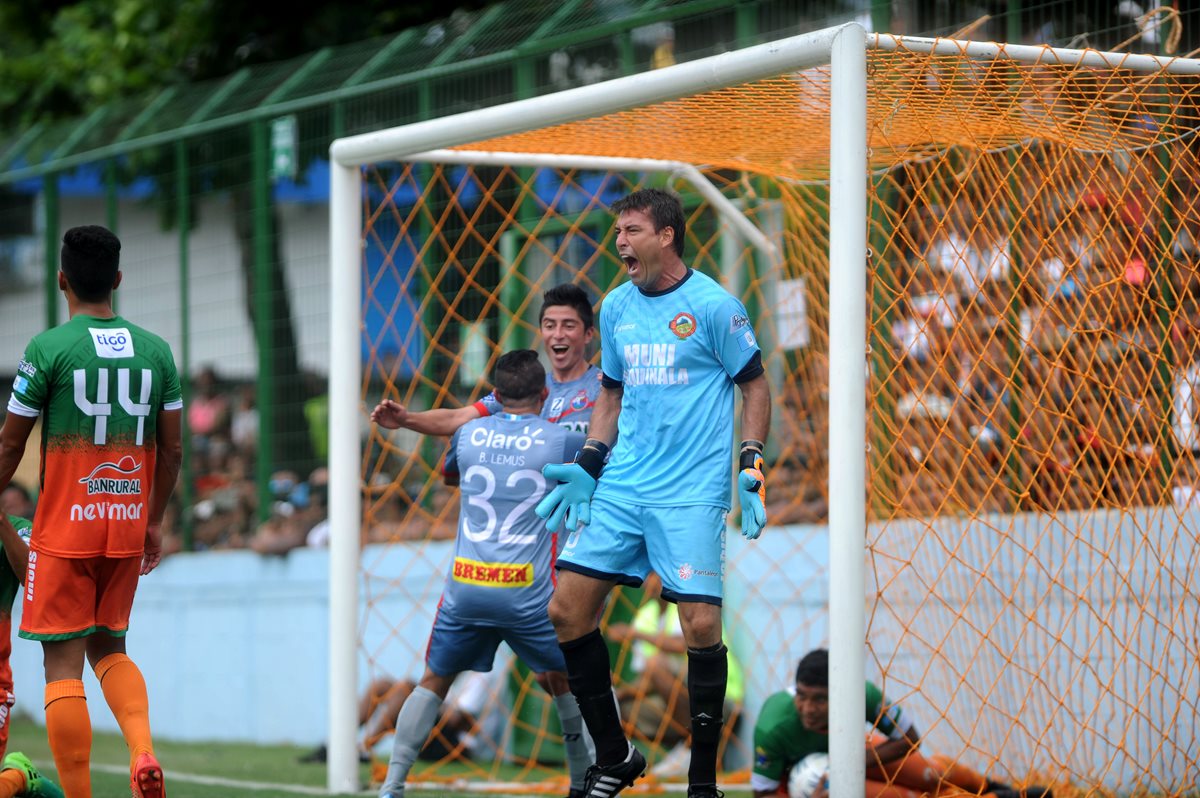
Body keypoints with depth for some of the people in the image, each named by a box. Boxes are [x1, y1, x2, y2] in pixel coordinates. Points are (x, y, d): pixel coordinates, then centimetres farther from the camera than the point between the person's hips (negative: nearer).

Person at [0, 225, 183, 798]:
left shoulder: (48, 348, -8)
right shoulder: (155, 349, 4)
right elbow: (171, 450, 8)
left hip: (64, 530, -5)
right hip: (128, 527, 5)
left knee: (63, 665, 0)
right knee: (108, 647, 20)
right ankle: (143, 750, -5)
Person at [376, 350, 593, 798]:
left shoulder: (469, 435, 9)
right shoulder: (561, 441, 0)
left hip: (464, 588, 2)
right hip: (528, 593, -2)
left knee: (434, 682, 16)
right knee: (568, 683, 18)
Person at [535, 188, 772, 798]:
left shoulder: (713, 306, -6)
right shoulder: (616, 307, 11)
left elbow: (755, 383, 1)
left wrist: (752, 466, -8)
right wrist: (587, 466, 11)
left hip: (691, 494, -6)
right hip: (620, 488, 6)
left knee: (701, 627, -12)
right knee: (566, 610, -3)